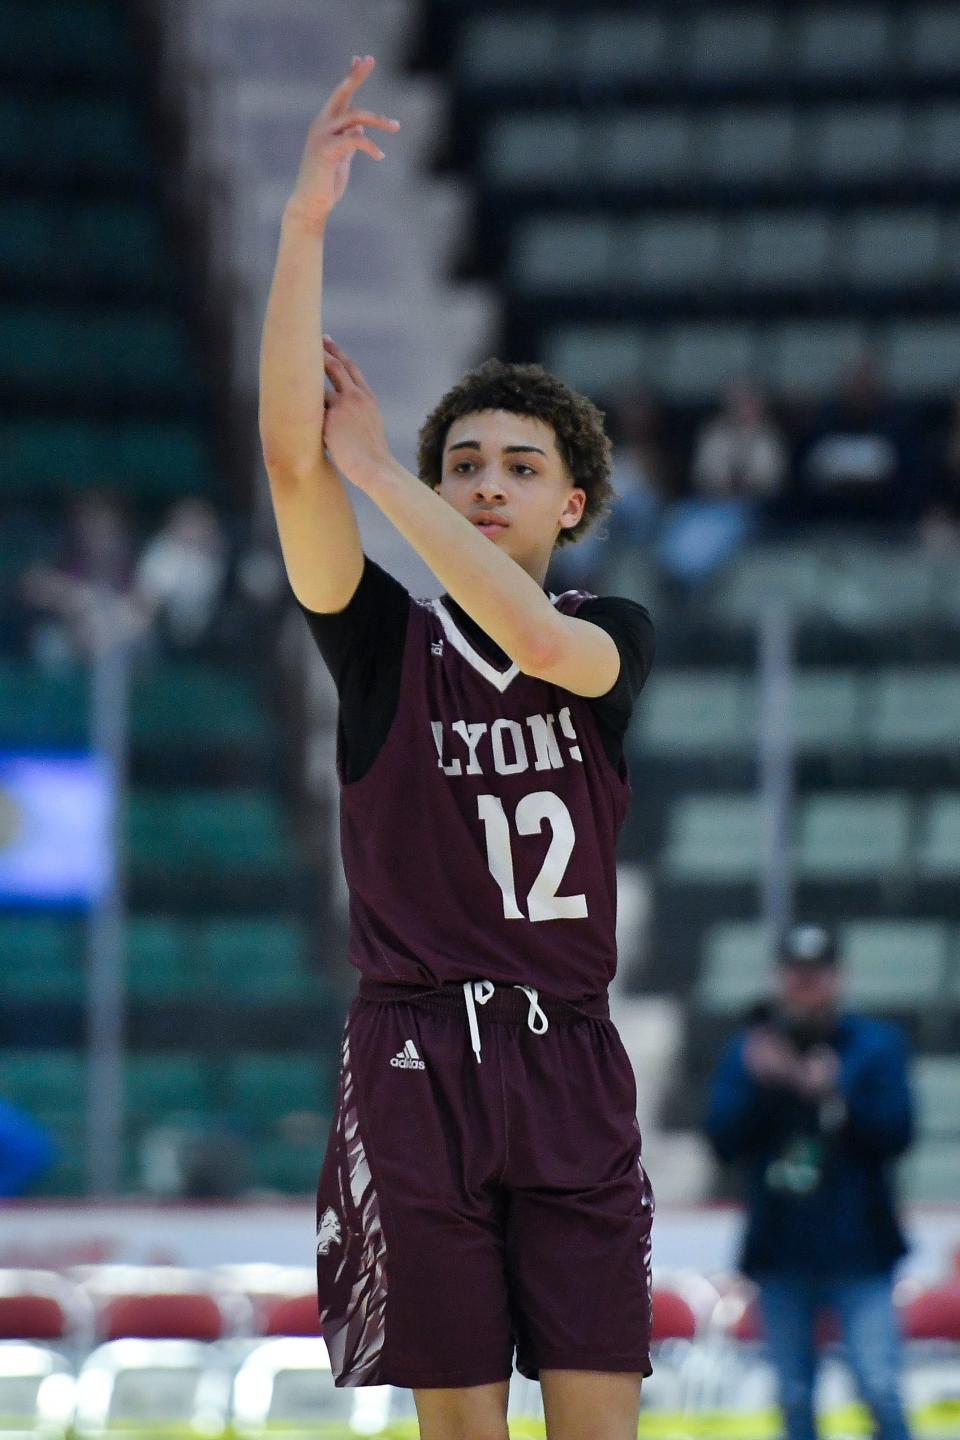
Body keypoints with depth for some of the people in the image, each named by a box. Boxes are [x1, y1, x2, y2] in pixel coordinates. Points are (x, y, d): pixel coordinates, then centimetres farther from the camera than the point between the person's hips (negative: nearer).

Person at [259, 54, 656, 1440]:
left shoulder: (617, 634, 8)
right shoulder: (386, 638, 6)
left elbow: (537, 639, -16)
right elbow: (292, 454, -7)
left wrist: (376, 470, -10)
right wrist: (305, 224, -14)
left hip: (568, 1058, 0)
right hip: (415, 1054, 0)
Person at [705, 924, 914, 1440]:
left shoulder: (875, 1045, 3)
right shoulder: (746, 1050, 8)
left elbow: (894, 1134, -9)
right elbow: (724, 1140, -4)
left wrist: (834, 1096, -22)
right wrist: (760, 1083, -18)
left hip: (858, 1252, -3)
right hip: (781, 1255, 3)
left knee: (881, 1392, -12)